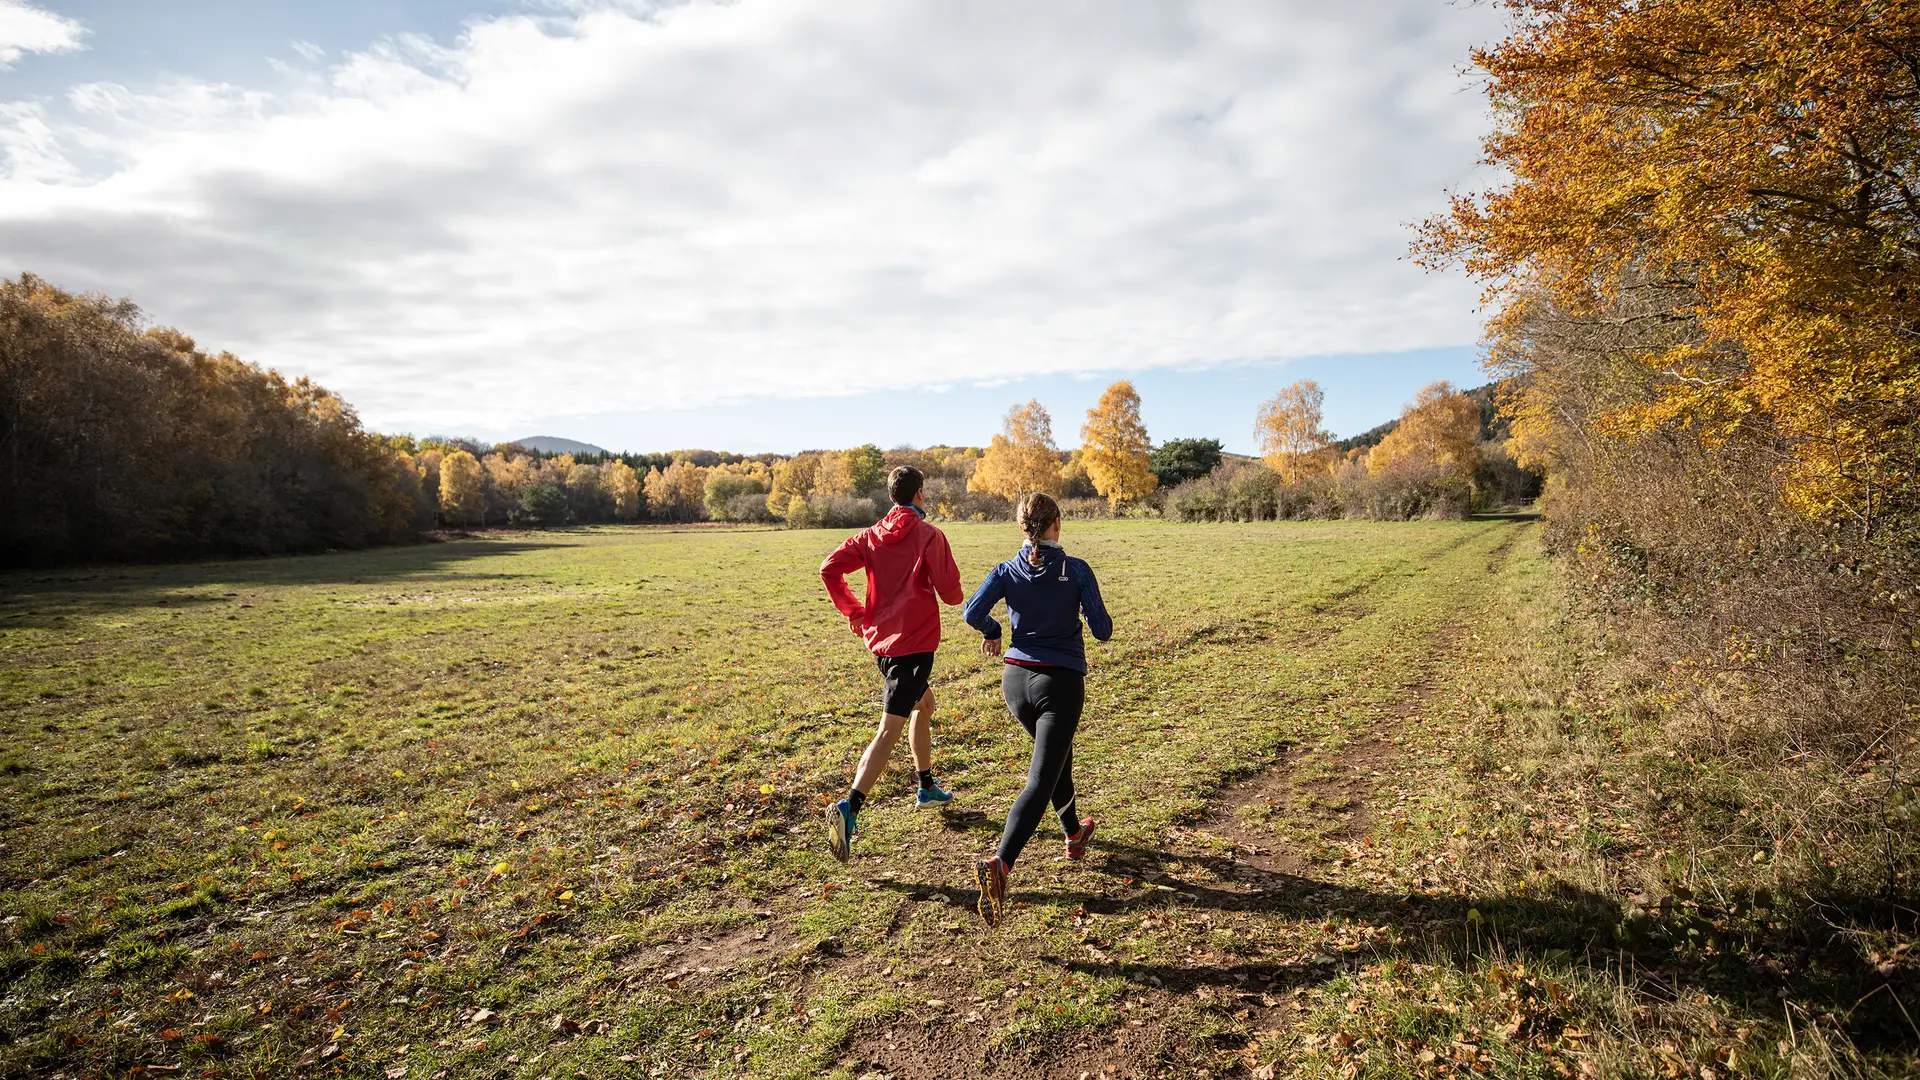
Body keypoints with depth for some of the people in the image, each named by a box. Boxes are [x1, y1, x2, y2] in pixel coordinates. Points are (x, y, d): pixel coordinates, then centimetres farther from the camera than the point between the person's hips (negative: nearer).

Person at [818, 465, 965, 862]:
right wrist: (957, 594, 14)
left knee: (924, 703, 28)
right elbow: (950, 592, -11)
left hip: (880, 638, 8)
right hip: (914, 642, -7)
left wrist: (855, 611, 6)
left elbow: (829, 567, -3)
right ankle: (849, 808, -21)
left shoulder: (871, 536, 7)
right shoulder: (929, 535, -9)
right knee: (890, 729, -9)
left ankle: (926, 788, 39)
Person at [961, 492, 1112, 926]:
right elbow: (1102, 629, -7)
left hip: (1016, 679, 5)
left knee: (1057, 752, 29)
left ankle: (1074, 834, 47)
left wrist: (992, 633, 8)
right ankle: (1000, 863, -25)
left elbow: (973, 612, -13)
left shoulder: (1006, 571, -1)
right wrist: (1082, 610, 15)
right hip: (1061, 682, -4)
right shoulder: (1077, 570, -7)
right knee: (1040, 780, -7)